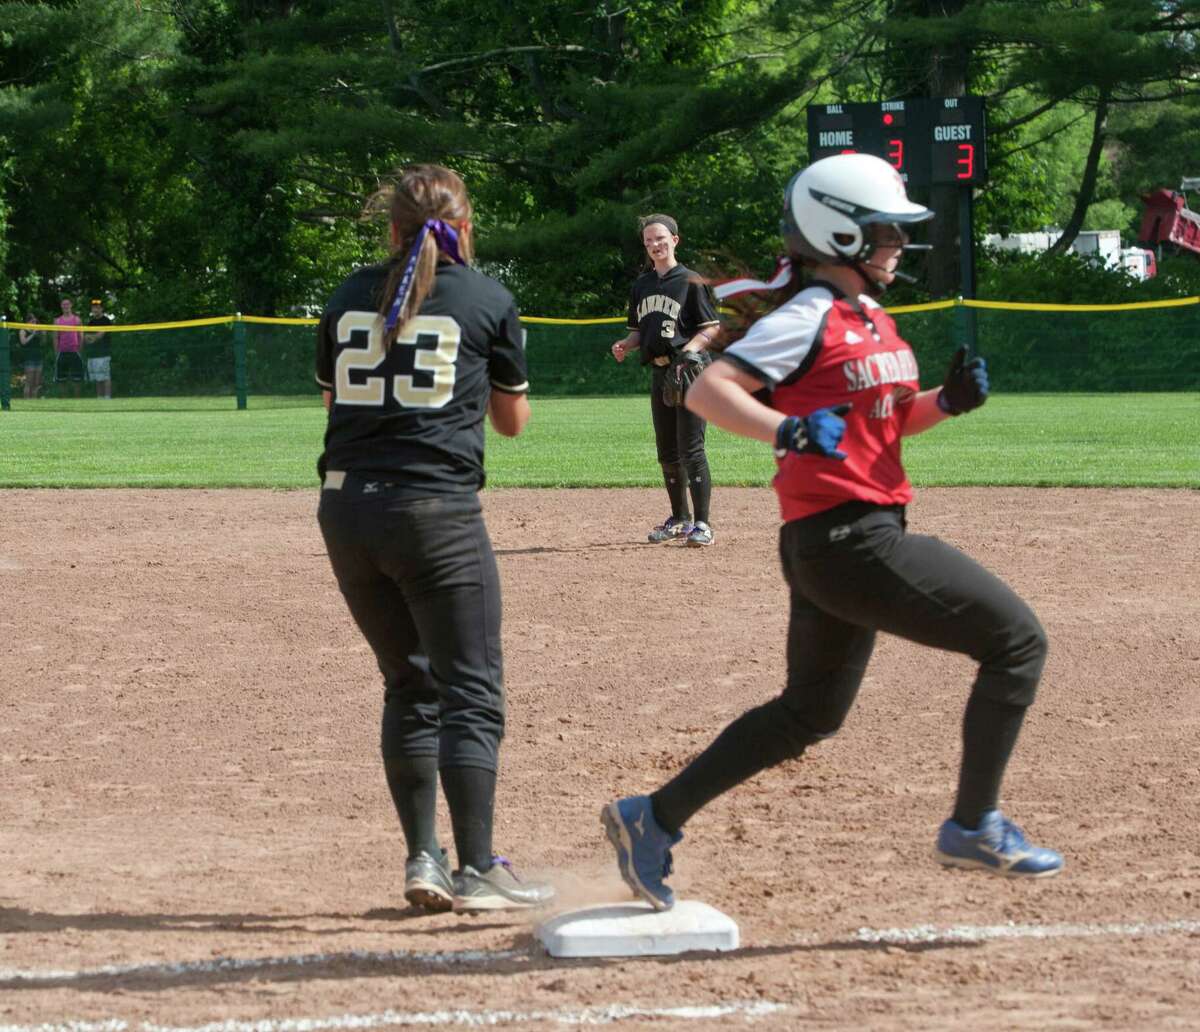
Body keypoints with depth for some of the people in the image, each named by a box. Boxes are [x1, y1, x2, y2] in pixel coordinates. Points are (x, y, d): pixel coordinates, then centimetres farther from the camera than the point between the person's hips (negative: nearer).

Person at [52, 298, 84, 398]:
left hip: (75, 352, -1)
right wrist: (56, 352, 3)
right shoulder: (57, 321, 9)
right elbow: (56, 338, 10)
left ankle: (77, 398, 5)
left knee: (76, 379, -2)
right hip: (62, 352, 1)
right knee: (62, 379, 2)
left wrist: (80, 349, -1)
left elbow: (81, 336, 7)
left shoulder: (77, 320, 7)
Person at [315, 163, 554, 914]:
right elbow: (513, 421, 12)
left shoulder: (350, 299, 11)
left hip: (347, 508, 5)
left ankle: (423, 861, 12)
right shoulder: (488, 301, 2)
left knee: (409, 686, 16)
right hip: (436, 508, -5)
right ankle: (478, 871, -6)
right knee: (471, 692, -1)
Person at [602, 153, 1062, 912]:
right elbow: (707, 391, -19)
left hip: (833, 546, 10)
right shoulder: (811, 316, -12)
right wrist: (788, 430, -35)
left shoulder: (875, 319, 16)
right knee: (1017, 639, -6)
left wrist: (949, 400, 5)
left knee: (809, 714, 19)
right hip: (849, 541, -10)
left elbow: (890, 419, 25)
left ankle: (652, 818, 20)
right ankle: (975, 825, -1)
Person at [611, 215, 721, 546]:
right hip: (660, 372, 7)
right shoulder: (642, 285, 15)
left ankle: (701, 523, -9)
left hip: (689, 372, -7)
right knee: (667, 451, 12)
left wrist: (689, 348, -20)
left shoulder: (690, 282, -4)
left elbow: (711, 328, -5)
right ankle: (680, 519, 25)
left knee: (690, 448, -11)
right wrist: (625, 344, 2)